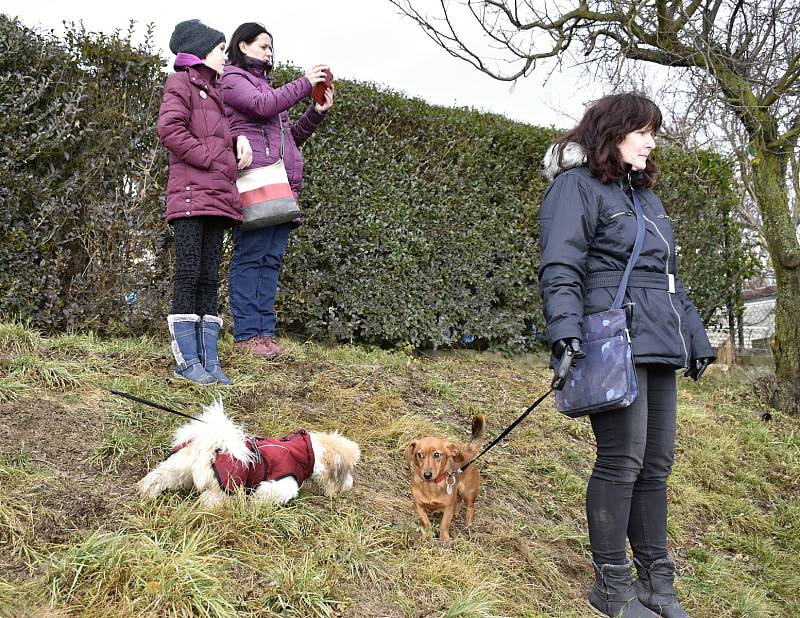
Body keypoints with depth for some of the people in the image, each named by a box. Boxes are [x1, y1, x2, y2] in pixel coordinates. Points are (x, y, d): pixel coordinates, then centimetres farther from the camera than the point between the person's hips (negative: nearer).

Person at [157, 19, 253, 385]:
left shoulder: (215, 91, 28)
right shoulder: (181, 82, 4)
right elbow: (169, 128, -11)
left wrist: (239, 140, 8)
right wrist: (211, 156, -11)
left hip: (219, 196, 8)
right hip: (191, 194, -8)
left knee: (210, 279, 3)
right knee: (189, 274, -9)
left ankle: (209, 360, 3)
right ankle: (187, 360, -8)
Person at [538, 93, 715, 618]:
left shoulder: (644, 195, 24)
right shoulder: (577, 185, -3)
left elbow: (670, 278, 27)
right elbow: (560, 268, -14)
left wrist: (696, 339, 24)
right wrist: (565, 330, -27)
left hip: (659, 347, 9)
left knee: (655, 465, 10)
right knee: (622, 461, -7)